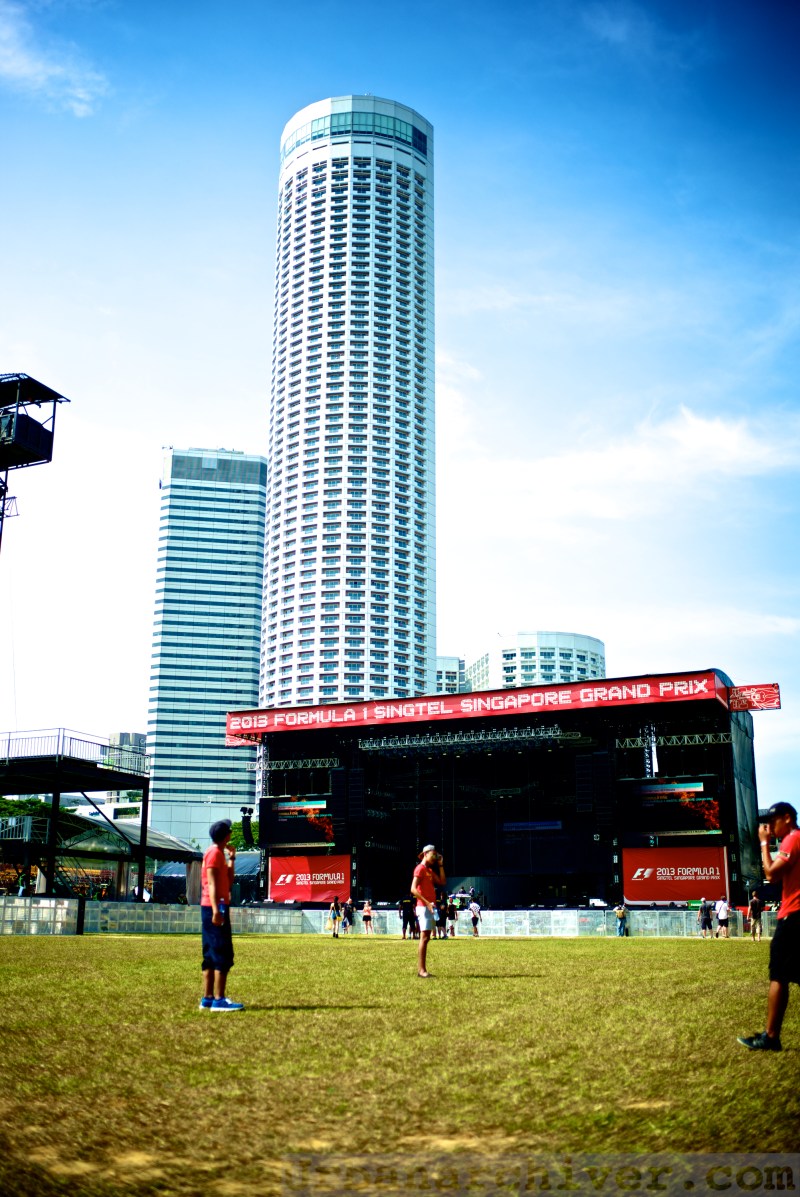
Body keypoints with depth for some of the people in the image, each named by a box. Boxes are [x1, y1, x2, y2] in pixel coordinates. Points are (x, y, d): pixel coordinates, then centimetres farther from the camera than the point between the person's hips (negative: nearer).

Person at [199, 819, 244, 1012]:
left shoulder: (219, 853, 19)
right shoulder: (214, 852, -10)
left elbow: (228, 882, 21)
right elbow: (211, 883, -18)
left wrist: (231, 859, 16)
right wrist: (216, 910, -25)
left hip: (215, 907, 10)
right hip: (215, 907, -10)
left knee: (211, 955, 11)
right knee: (223, 954, -10)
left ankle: (207, 999, 14)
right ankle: (219, 1000, -12)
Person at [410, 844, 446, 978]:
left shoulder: (430, 870, 19)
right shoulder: (420, 868, -9)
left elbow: (443, 882, 17)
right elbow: (413, 889, -18)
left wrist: (440, 865, 14)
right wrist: (427, 903, -23)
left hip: (430, 907, 10)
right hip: (423, 907, -10)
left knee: (425, 938, 9)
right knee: (424, 937, -12)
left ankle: (421, 969, 11)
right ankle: (421, 970, -13)